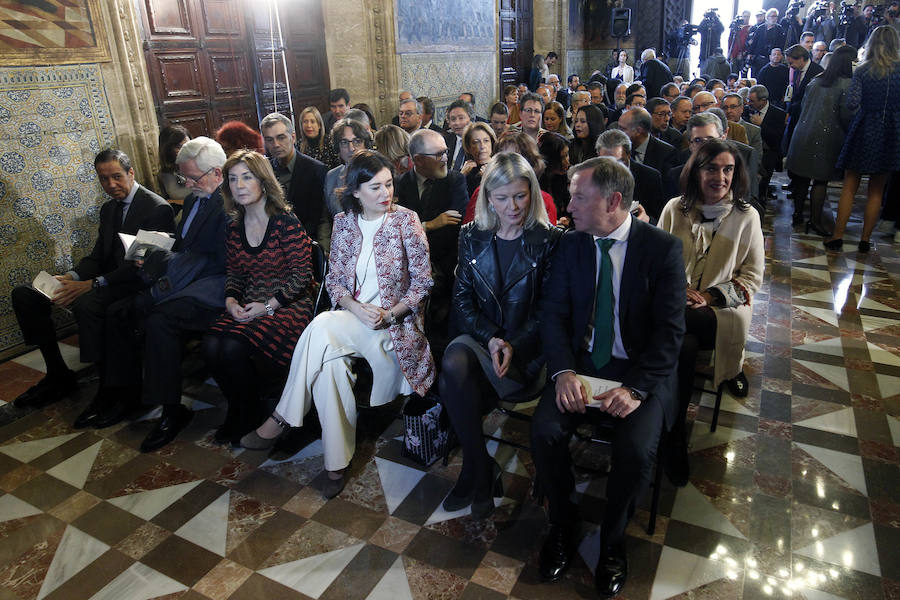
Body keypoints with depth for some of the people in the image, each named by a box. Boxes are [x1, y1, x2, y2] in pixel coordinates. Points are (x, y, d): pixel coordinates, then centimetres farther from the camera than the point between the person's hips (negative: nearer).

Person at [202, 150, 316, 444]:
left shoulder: (286, 222, -10)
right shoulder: (234, 229, 10)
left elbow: (301, 274, -11)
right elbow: (233, 273, 18)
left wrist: (268, 306, -17)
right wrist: (231, 300, -3)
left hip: (289, 307, -6)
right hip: (248, 308, 6)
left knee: (235, 346, -27)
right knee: (211, 345, -21)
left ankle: (252, 413, 1)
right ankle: (236, 410, 5)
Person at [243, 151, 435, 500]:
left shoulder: (405, 221, -2)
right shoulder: (344, 223, 7)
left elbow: (423, 281, -1)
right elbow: (334, 278, 9)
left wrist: (389, 314, -15)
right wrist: (357, 308, -11)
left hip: (395, 320, -3)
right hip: (352, 317, 4)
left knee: (321, 328, -31)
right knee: (330, 363, -31)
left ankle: (282, 418, -15)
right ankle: (336, 462, -17)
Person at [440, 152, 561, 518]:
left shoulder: (548, 241, -1)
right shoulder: (472, 237, 8)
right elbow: (462, 300, 4)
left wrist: (513, 345, -18)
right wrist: (491, 338, -13)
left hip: (526, 346, -3)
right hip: (478, 336, 4)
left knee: (452, 379, -27)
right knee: (455, 367, -31)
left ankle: (475, 473, -4)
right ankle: (482, 474, -12)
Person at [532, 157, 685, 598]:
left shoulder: (663, 248, -7)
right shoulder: (570, 244, 3)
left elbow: (670, 330, -10)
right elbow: (553, 313, 0)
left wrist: (635, 388, -23)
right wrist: (563, 371, -18)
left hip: (641, 371, -2)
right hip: (580, 363, 3)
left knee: (636, 449, -26)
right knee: (544, 431, -21)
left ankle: (612, 541, 6)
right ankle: (562, 525, 9)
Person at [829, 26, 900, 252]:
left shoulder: (862, 71, -5)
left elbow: (852, 103, -12)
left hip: (864, 130, -1)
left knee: (849, 187, 5)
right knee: (876, 191, 9)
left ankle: (837, 237, 2)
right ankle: (865, 240, 13)